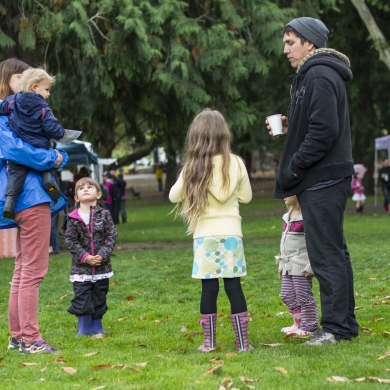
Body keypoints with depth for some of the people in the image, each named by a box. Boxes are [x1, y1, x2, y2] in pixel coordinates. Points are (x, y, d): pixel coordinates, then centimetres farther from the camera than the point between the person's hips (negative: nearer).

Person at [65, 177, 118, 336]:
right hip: (81, 267, -1)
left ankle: (96, 326, 23)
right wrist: (85, 257, -15)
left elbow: (112, 236, -4)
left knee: (99, 298, 10)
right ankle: (84, 328, 10)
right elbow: (70, 240, -5)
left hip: (101, 265, 1)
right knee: (82, 298, -2)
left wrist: (103, 255, -15)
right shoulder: (73, 218, -3)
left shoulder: (104, 214, 0)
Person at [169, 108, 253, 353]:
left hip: (205, 234, -1)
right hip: (231, 233, 1)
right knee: (233, 286, 2)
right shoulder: (236, 163, 0)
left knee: (209, 287, 3)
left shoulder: (194, 167, -2)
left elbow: (174, 196, 9)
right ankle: (243, 342, 2)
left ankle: (209, 342, 6)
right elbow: (246, 196, 11)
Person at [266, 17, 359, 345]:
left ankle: (336, 327, -5)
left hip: (322, 180, -11)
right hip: (323, 180, 11)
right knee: (333, 253, 13)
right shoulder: (312, 75, 19)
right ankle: (345, 323, 20)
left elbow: (324, 130, -22)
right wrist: (290, 127, 8)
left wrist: (295, 166, -16)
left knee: (326, 255, -8)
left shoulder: (320, 76, -14)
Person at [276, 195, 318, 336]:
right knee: (287, 296, 13)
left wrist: (310, 266, -20)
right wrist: (281, 265, 21)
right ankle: (299, 322, 25)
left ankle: (309, 326, 8)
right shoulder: (288, 216, 13)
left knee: (303, 297, -2)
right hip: (288, 266, 9)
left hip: (302, 266, -9)